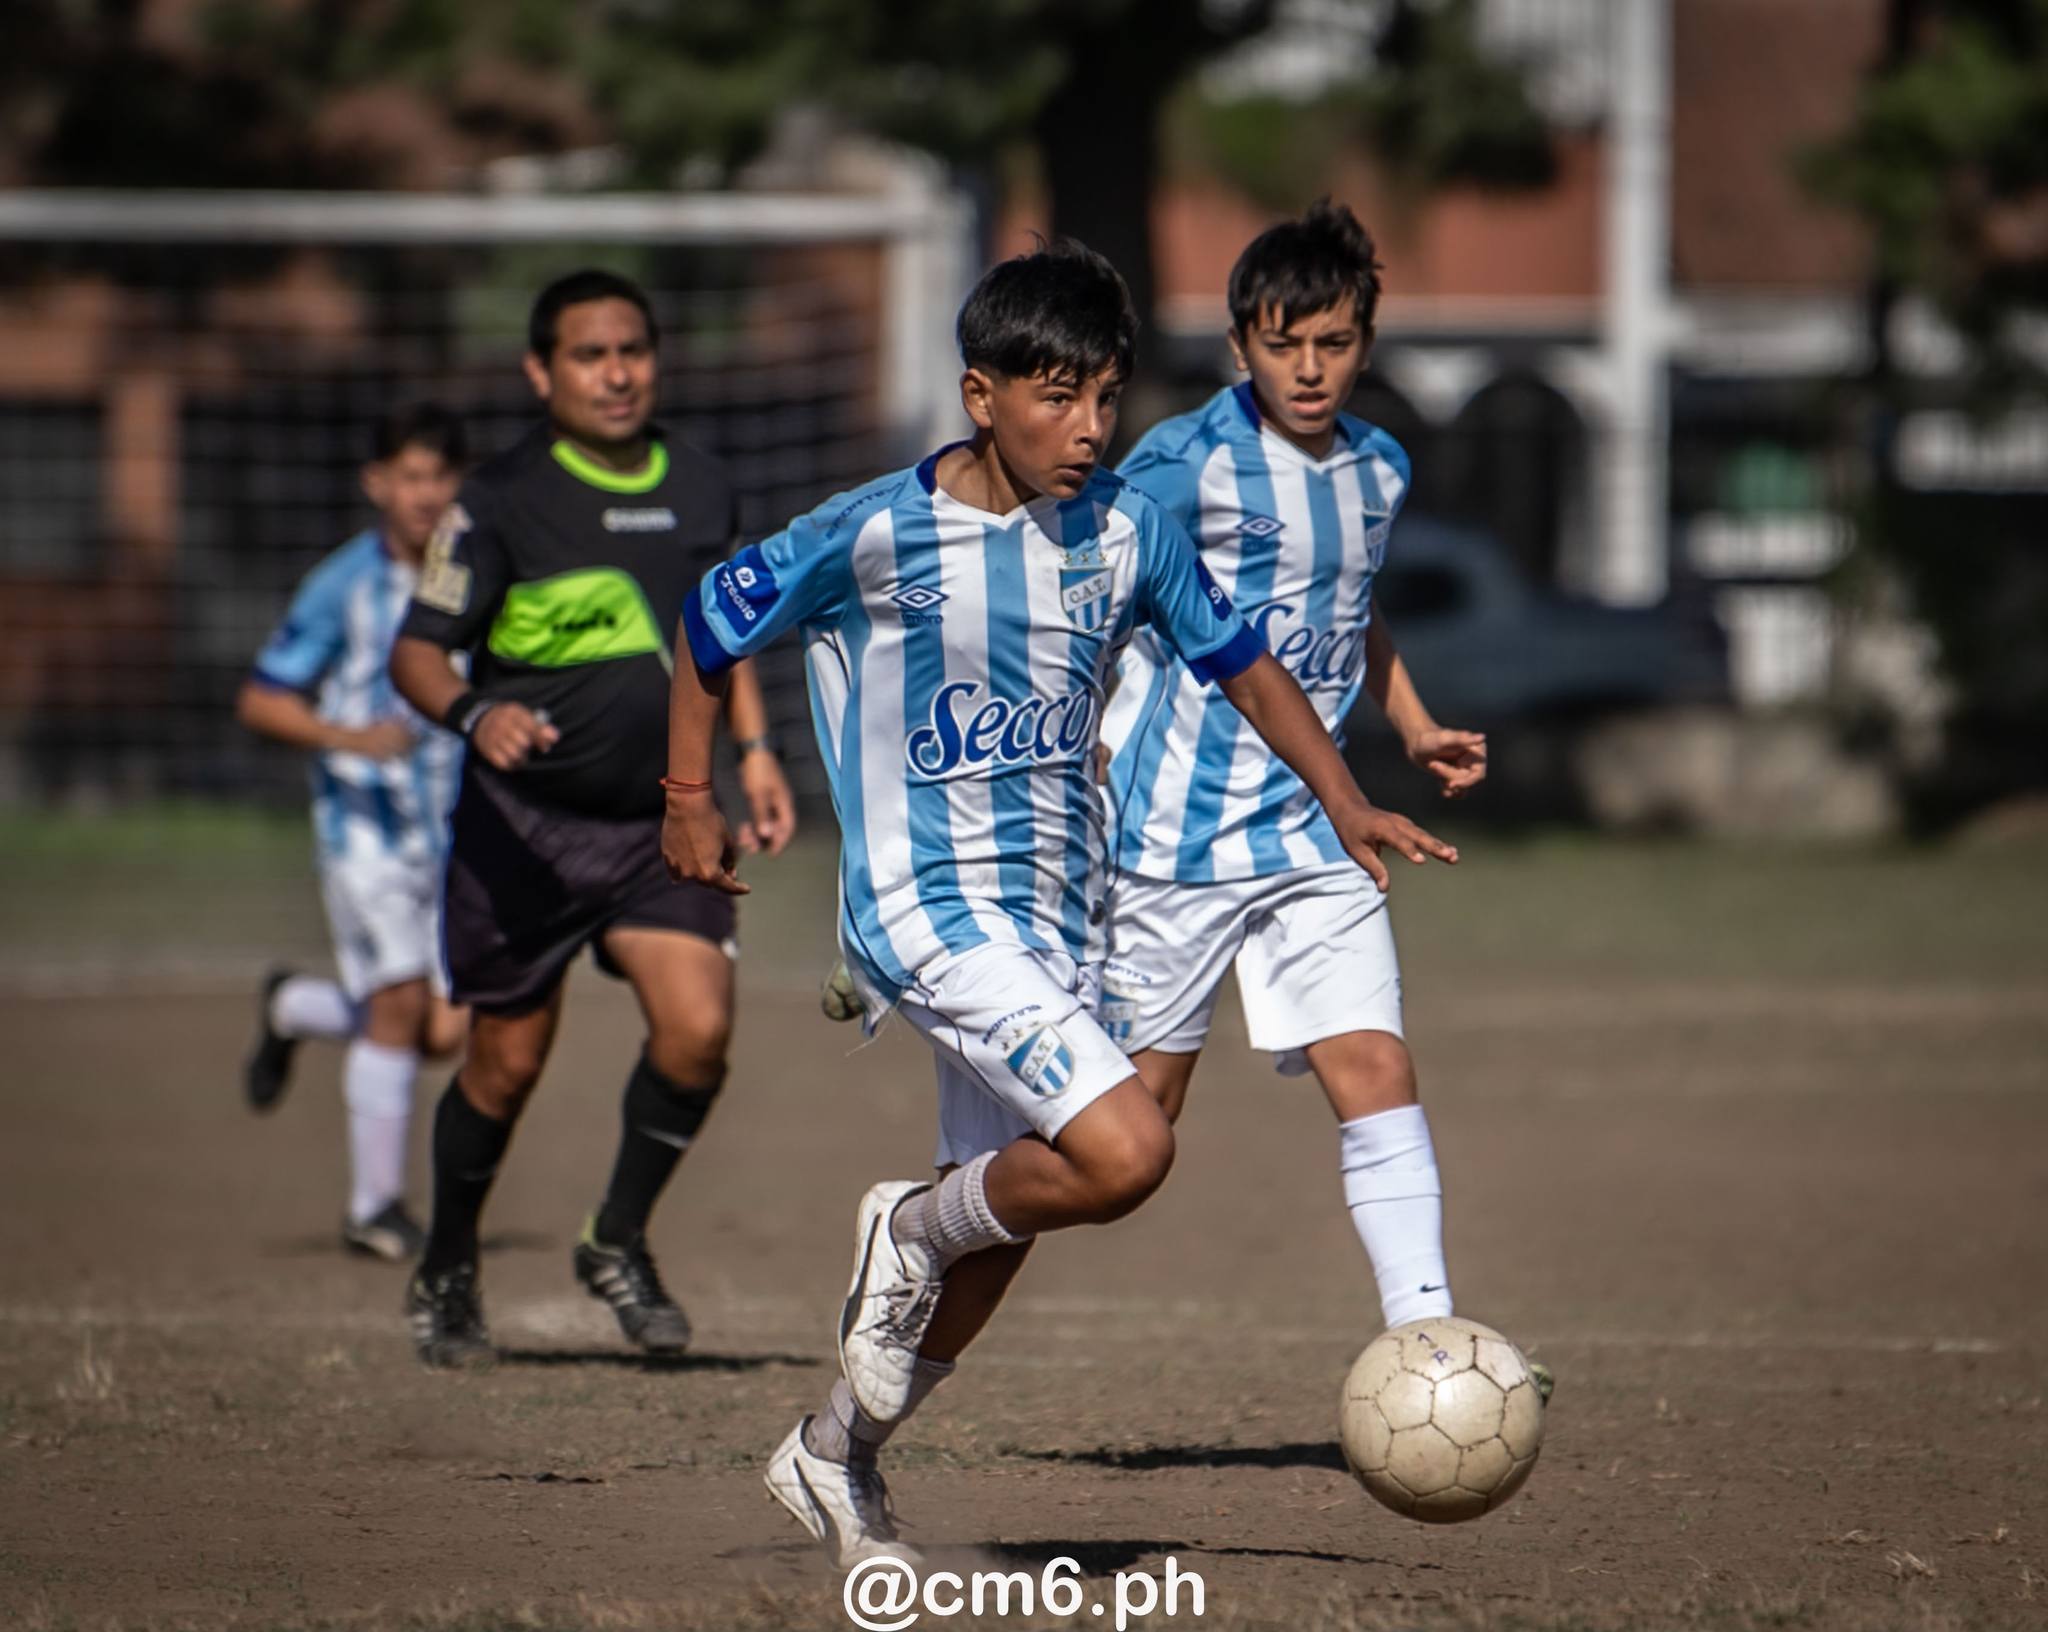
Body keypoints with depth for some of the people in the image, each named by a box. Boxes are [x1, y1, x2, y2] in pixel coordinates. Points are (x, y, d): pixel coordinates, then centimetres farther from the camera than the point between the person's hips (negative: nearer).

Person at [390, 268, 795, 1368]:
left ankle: (619, 1242, 7)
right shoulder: (502, 502, -9)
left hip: (661, 824, 3)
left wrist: (752, 750, 13)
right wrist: (474, 713, -31)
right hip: (524, 824, -3)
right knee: (507, 1063, 5)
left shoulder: (701, 490, 7)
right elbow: (416, 650, -11)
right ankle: (447, 1271, 28)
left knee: (698, 1028, -15)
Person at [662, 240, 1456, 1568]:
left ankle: (840, 1455, 34)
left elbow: (1239, 661, 12)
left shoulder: (1130, 530, 0)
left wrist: (1346, 802, 1)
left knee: (1000, 1225, 13)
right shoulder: (880, 534, -13)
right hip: (928, 910, -6)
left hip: (1059, 912, 6)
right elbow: (716, 620, 1)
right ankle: (913, 1233, 4)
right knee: (1126, 1152, -24)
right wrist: (691, 798, 5)